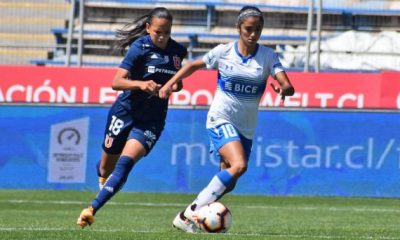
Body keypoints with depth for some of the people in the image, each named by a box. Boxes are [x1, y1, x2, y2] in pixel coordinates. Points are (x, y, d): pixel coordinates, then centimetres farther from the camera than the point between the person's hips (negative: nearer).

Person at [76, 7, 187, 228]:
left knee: (125, 163, -20)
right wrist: (141, 84, -37)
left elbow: (177, 83, 20)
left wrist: (174, 87, -4)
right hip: (125, 112, -2)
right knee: (106, 169, 11)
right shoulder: (140, 47, -13)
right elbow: (117, 82, -20)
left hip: (152, 120, 2)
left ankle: (92, 210, -22)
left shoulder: (176, 51, 2)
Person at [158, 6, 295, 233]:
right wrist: (170, 84, 1)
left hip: (246, 127, 4)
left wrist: (284, 89, -38)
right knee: (239, 165, -26)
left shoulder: (268, 56, -3)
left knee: (227, 184, 4)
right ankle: (189, 214, -22)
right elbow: (194, 65, 10)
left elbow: (288, 86, -15)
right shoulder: (223, 51, -5)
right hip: (221, 119, -4)